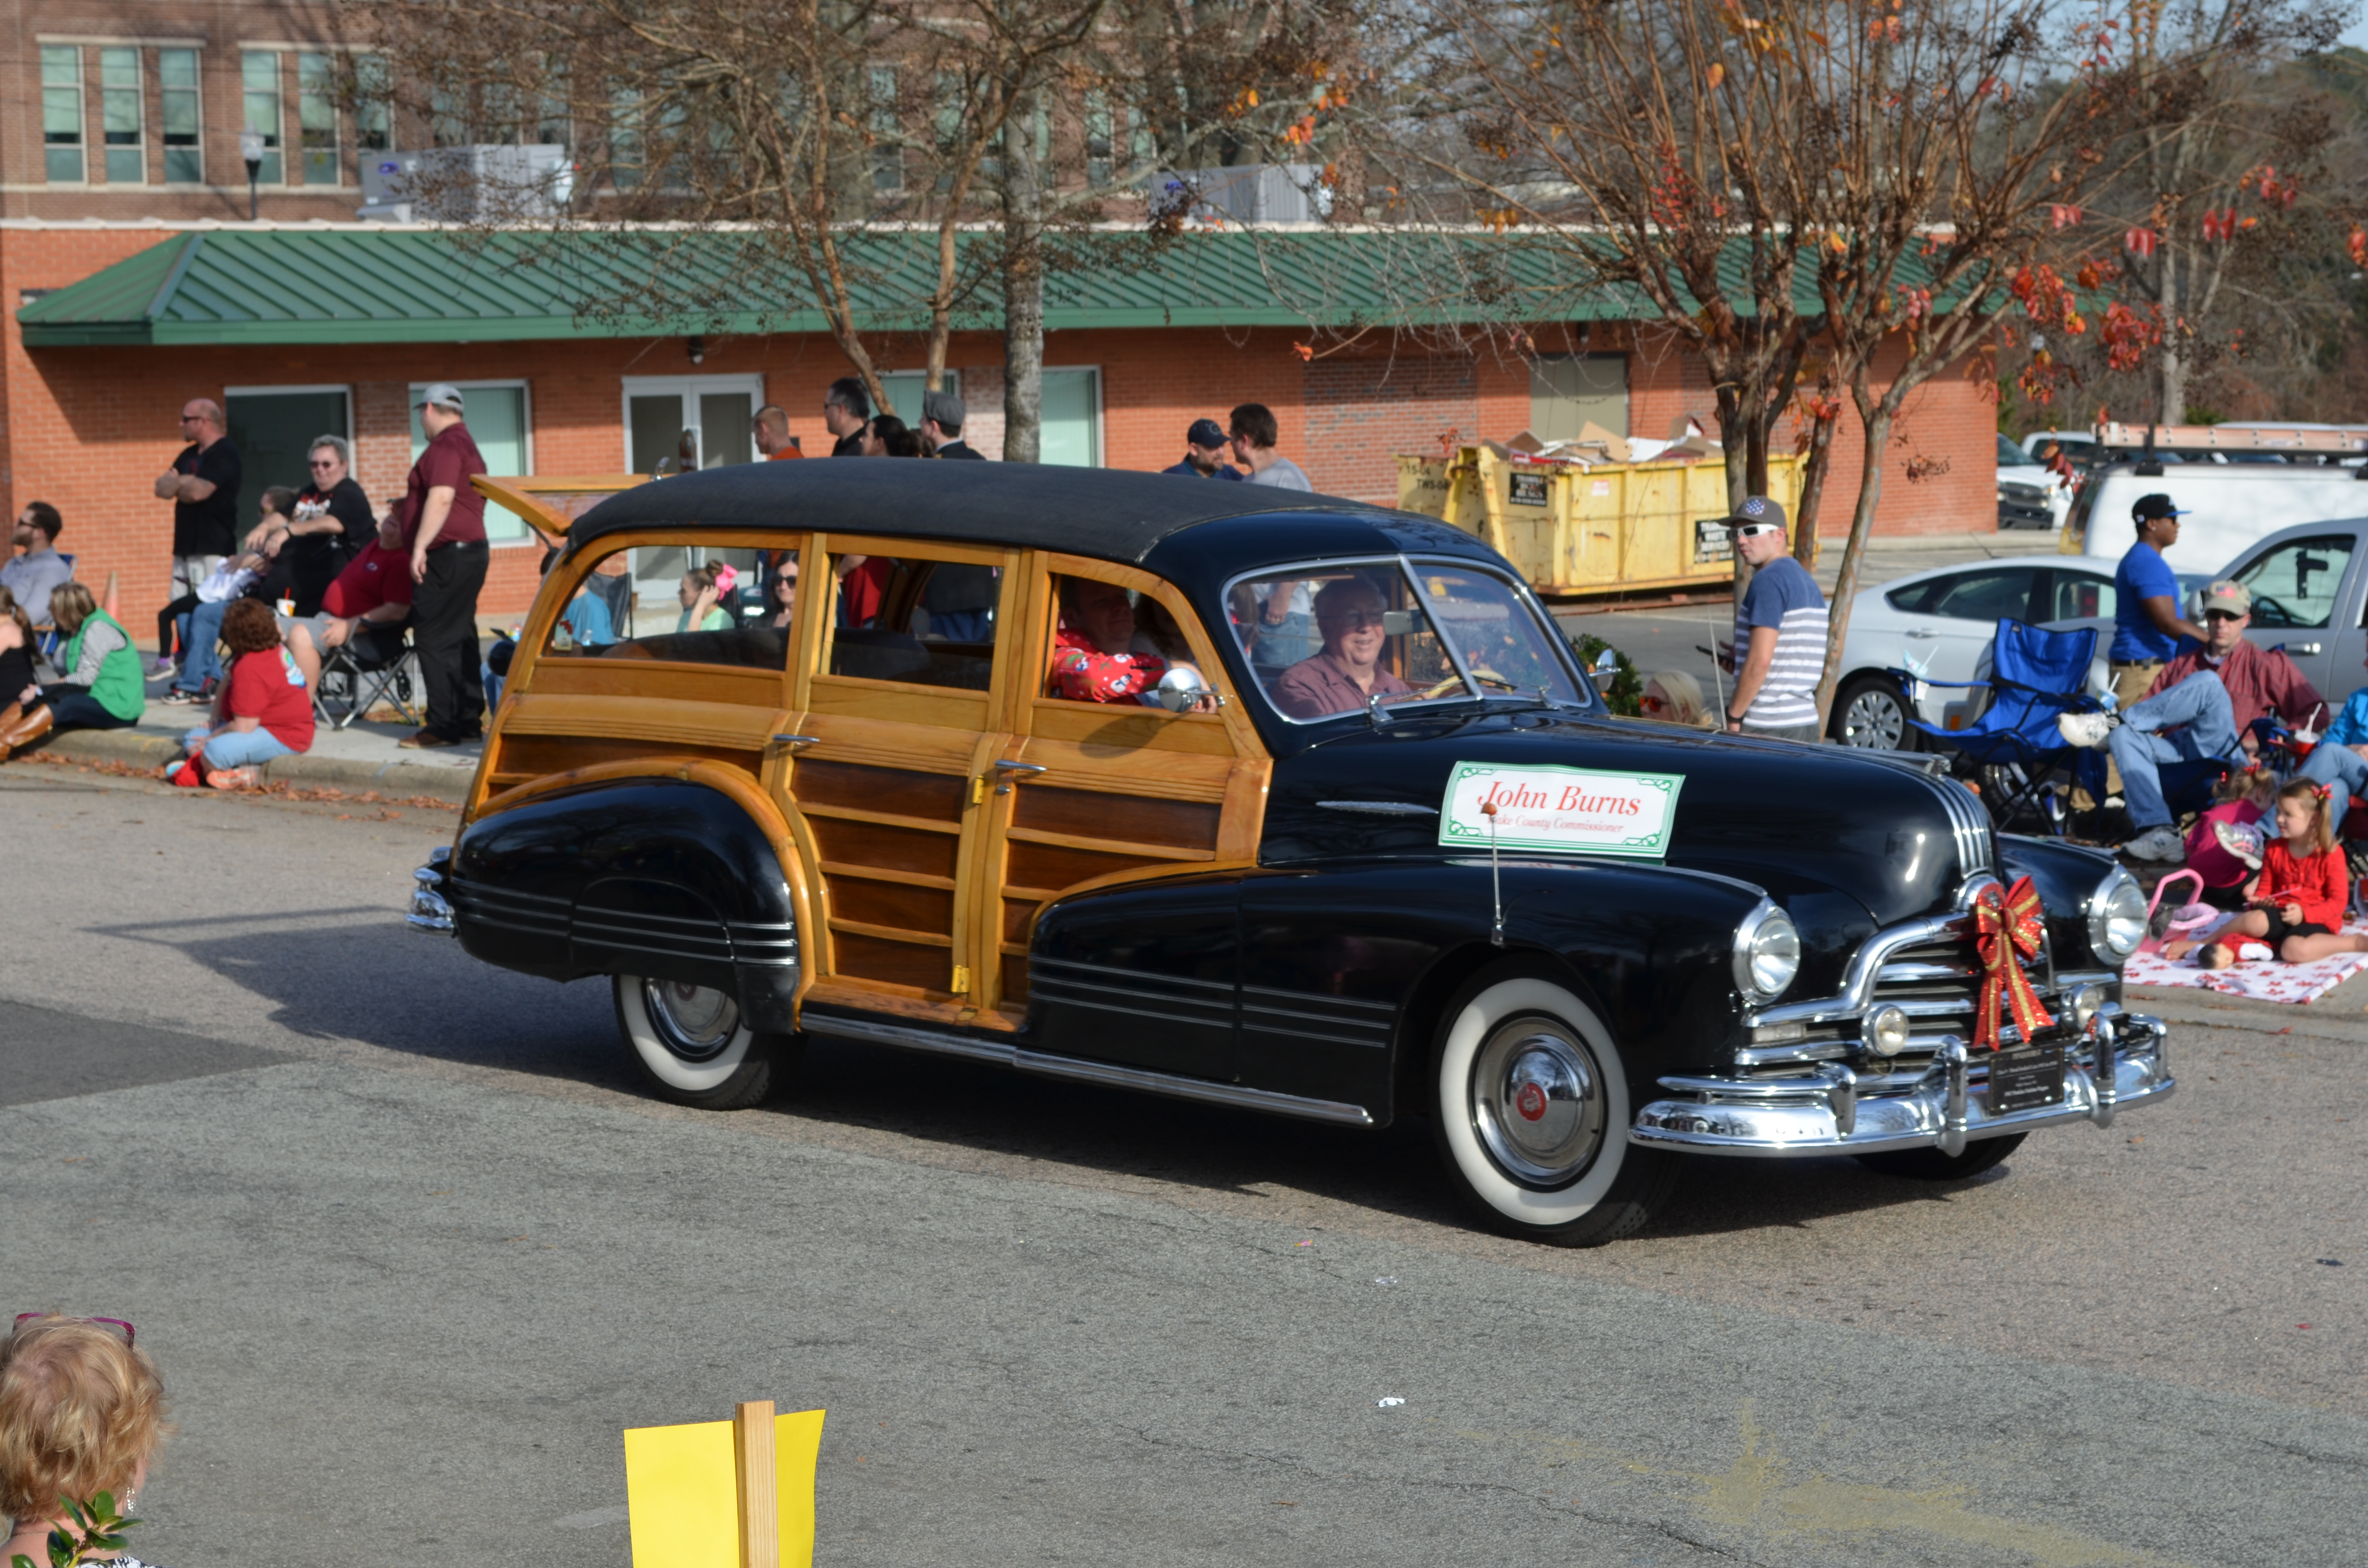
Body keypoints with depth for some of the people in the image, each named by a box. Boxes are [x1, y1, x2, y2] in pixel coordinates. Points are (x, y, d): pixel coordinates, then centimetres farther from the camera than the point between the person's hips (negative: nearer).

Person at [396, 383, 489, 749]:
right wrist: (410, 503, 35)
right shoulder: (468, 445, 21)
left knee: (435, 641, -10)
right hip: (470, 550, 11)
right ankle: (469, 719, 15)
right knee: (460, 639, 12)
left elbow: (441, 499, -24)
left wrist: (420, 547, -25)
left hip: (447, 554, -11)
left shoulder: (445, 445, -13)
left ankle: (444, 726, -11)